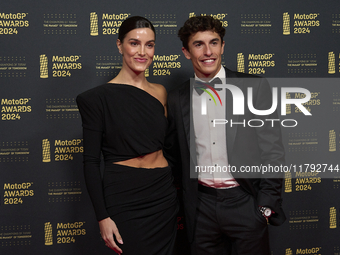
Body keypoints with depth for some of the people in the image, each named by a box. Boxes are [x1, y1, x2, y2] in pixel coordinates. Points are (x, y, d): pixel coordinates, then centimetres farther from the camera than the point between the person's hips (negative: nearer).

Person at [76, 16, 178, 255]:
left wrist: (180, 199, 14)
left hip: (164, 196, 5)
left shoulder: (160, 92, 7)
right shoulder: (98, 98, -7)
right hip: (124, 198, -5)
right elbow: (91, 162, -7)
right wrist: (103, 217, -11)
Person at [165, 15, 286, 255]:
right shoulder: (178, 98, 4)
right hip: (201, 206, 3)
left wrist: (267, 205, -7)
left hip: (245, 203, -2)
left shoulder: (255, 87, -4)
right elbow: (174, 151, 14)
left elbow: (272, 149, -5)